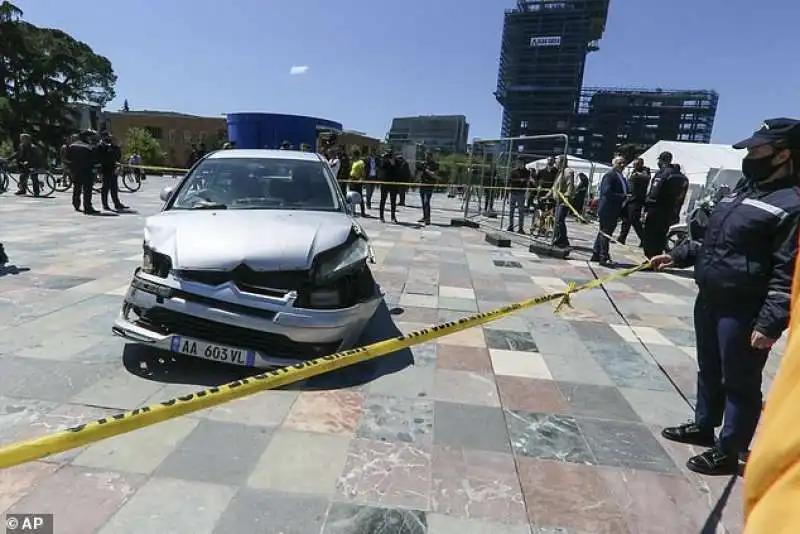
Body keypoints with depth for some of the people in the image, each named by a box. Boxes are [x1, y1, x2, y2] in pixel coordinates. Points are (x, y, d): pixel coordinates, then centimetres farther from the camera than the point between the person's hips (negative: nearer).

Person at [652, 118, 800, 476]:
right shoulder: (743, 193, 14)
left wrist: (770, 323, -23)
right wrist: (677, 255, 14)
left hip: (744, 312, -9)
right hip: (709, 300, 9)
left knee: (740, 382, 6)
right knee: (709, 370, 22)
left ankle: (728, 451, 20)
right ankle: (703, 426, 40)